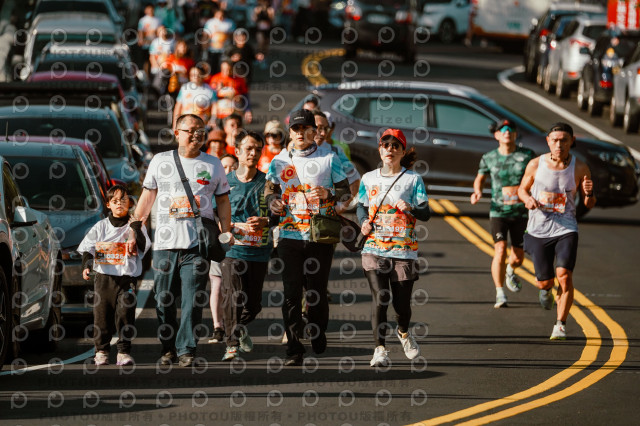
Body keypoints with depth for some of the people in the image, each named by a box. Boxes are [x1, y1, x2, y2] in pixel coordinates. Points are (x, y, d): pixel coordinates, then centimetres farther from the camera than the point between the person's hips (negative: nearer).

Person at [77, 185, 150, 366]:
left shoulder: (135, 226, 6)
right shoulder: (101, 227, 9)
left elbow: (144, 247, -7)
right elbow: (88, 249, 6)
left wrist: (137, 229, -19)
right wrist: (86, 266, -10)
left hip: (127, 278, -1)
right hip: (104, 277, 1)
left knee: (125, 314, -7)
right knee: (102, 313, 0)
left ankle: (124, 352, -1)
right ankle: (101, 351, 9)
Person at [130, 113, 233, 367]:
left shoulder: (213, 165, 11)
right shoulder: (161, 161, 11)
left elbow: (223, 200, 15)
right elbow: (147, 196, 15)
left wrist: (226, 231, 4)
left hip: (198, 244, -1)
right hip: (165, 243, 1)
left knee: (193, 300, -7)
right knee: (164, 299, 2)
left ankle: (186, 349, -5)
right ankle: (168, 349, 11)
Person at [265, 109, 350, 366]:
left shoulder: (329, 159, 6)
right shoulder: (279, 162, 11)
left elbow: (345, 190, 9)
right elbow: (269, 188, 20)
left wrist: (327, 194, -11)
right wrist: (273, 201, -3)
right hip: (289, 235, 1)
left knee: (317, 291, 0)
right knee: (291, 293, -5)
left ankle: (318, 334, 26)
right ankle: (293, 349, -3)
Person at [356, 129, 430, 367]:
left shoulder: (413, 179, 1)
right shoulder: (368, 179, 9)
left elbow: (426, 214, -3)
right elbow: (361, 206, 23)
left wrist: (411, 208, -24)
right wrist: (364, 221, 2)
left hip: (404, 251, -1)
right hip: (374, 249, 1)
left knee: (402, 302, 4)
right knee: (379, 299, -14)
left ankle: (403, 332, 38)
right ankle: (380, 349, -8)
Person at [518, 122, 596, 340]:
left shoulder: (580, 168, -5)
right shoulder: (536, 164, -4)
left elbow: (589, 205, 4)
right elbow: (522, 189, 12)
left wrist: (588, 194, -19)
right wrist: (528, 199, -11)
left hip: (566, 229, -1)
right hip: (539, 230, 1)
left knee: (564, 275, -19)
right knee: (545, 281, 4)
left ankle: (560, 325, -8)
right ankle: (545, 289, 44)